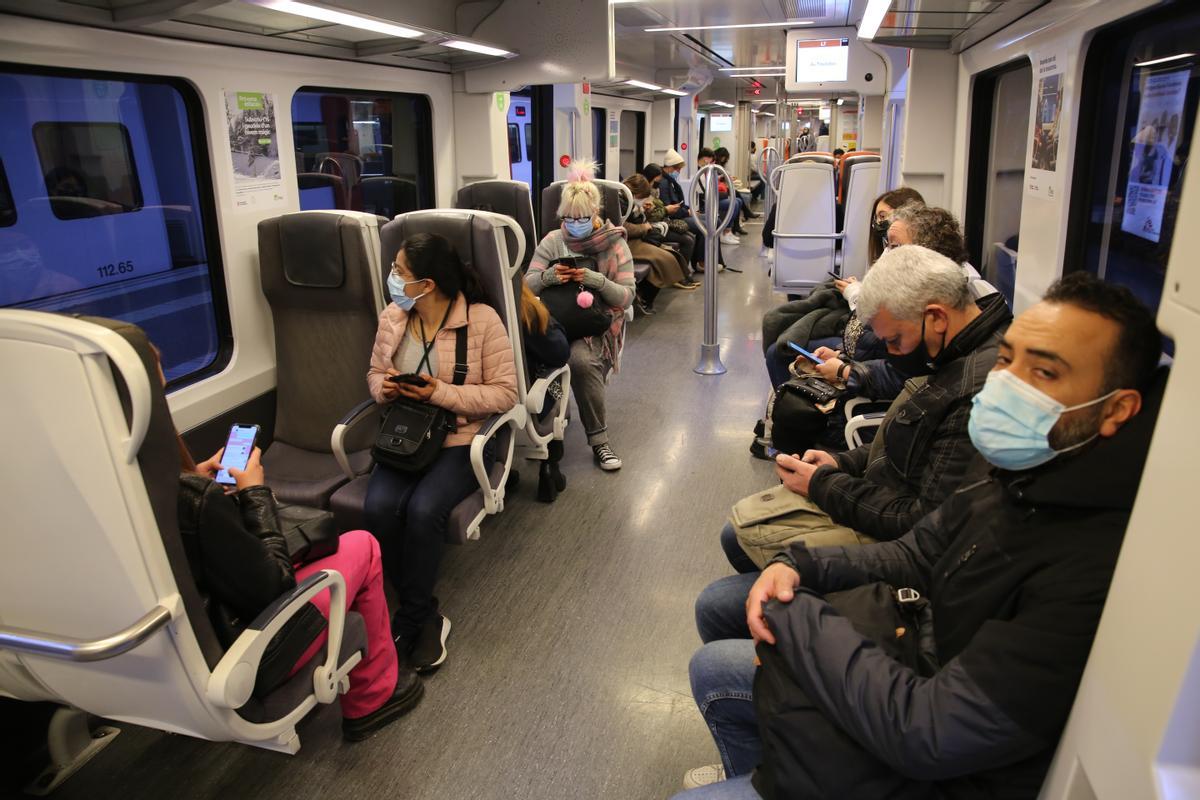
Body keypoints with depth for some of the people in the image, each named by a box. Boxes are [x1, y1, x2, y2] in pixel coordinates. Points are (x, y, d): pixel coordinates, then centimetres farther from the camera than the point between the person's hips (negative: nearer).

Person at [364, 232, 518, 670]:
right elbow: (375, 372, 18)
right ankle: (426, 616, -5)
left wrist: (442, 394, -20)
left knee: (423, 510, -30)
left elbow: (505, 392, -11)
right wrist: (385, 387, -7)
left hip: (460, 438, -4)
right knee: (380, 507, -25)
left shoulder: (481, 319, -10)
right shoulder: (392, 317, 5)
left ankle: (409, 619, -5)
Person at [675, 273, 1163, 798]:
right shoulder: (1019, 477, -5)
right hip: (915, 677, 8)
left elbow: (926, 733, -32)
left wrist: (791, 613, -21)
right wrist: (797, 568, -8)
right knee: (713, 667, 16)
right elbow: (915, 555, 8)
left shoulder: (1096, 569, -33)